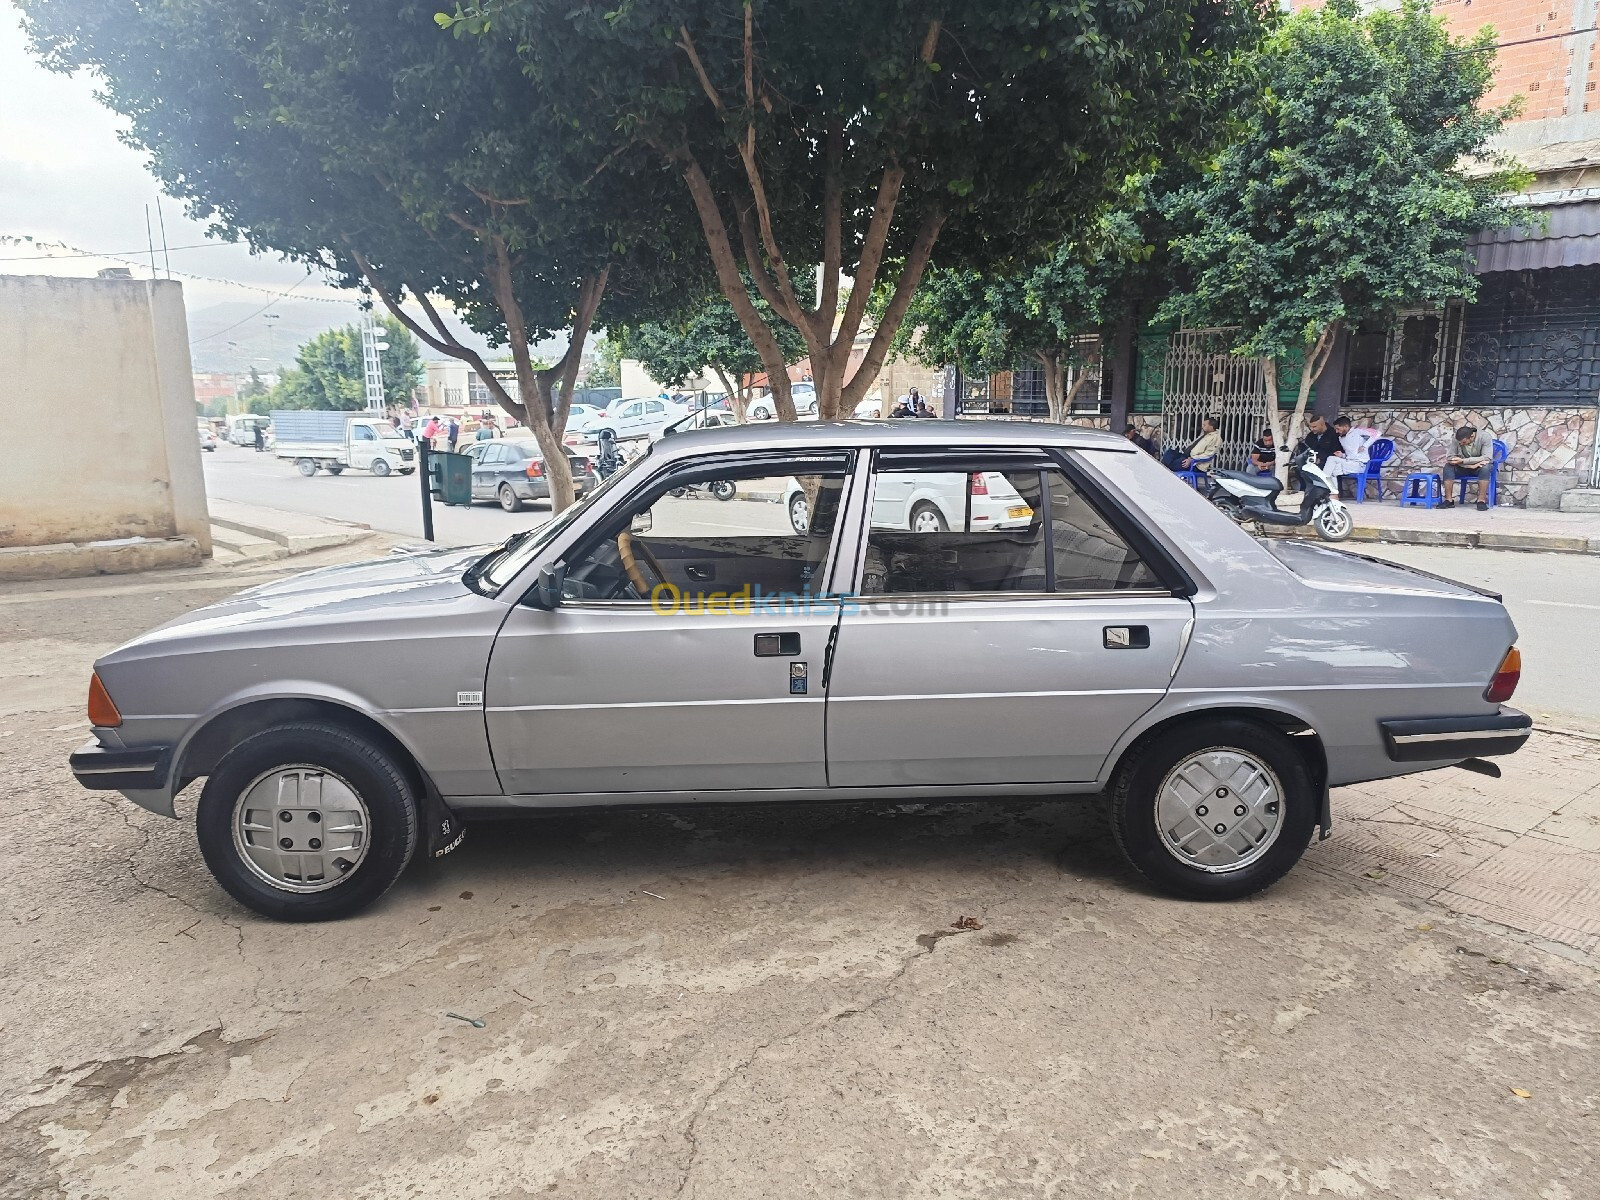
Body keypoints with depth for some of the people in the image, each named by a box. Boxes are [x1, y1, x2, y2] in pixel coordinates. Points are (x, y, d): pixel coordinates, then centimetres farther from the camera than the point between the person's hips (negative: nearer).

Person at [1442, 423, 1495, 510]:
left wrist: (1463, 461, -37)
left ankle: (1481, 501, -35)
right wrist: (1471, 465, -30)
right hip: (1464, 467, 3)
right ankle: (1448, 500, -25)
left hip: (1479, 467, -3)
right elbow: (1451, 456, -16)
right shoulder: (1457, 439, -14)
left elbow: (1487, 458, -28)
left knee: (1485, 467, -36)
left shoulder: (1485, 436, -20)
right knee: (1448, 466, -25)